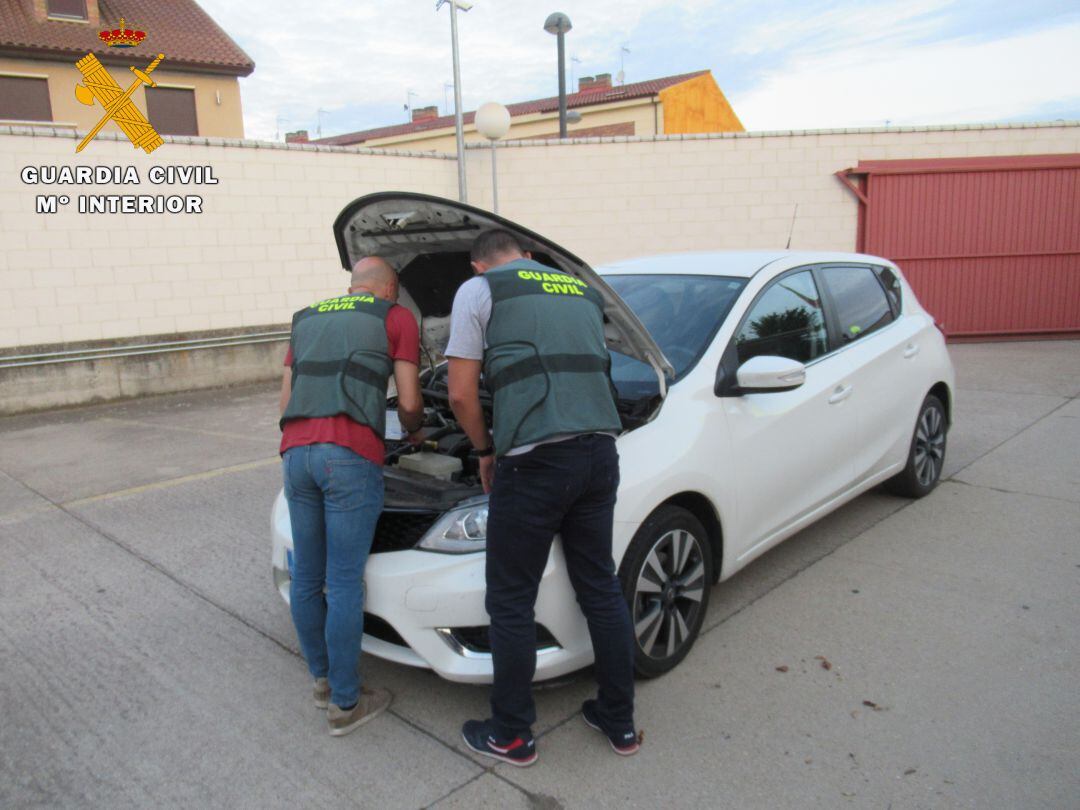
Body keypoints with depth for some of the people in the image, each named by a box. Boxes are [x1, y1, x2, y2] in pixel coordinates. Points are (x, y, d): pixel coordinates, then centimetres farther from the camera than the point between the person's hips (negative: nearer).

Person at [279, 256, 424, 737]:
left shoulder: (306, 319, 26)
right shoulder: (396, 318, 11)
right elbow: (408, 402, 6)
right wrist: (412, 431, 27)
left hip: (296, 452, 6)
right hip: (350, 456, -5)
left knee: (307, 578, 15)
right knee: (344, 583, 1)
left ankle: (324, 679, 32)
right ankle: (345, 704, 13)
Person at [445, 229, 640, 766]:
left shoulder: (478, 291, 5)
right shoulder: (584, 291, 22)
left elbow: (461, 395, -1)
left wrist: (486, 450, 16)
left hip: (535, 462, -6)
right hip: (600, 453, 7)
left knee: (510, 602, 9)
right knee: (601, 588, 19)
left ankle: (512, 736, 24)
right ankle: (620, 722, 32)